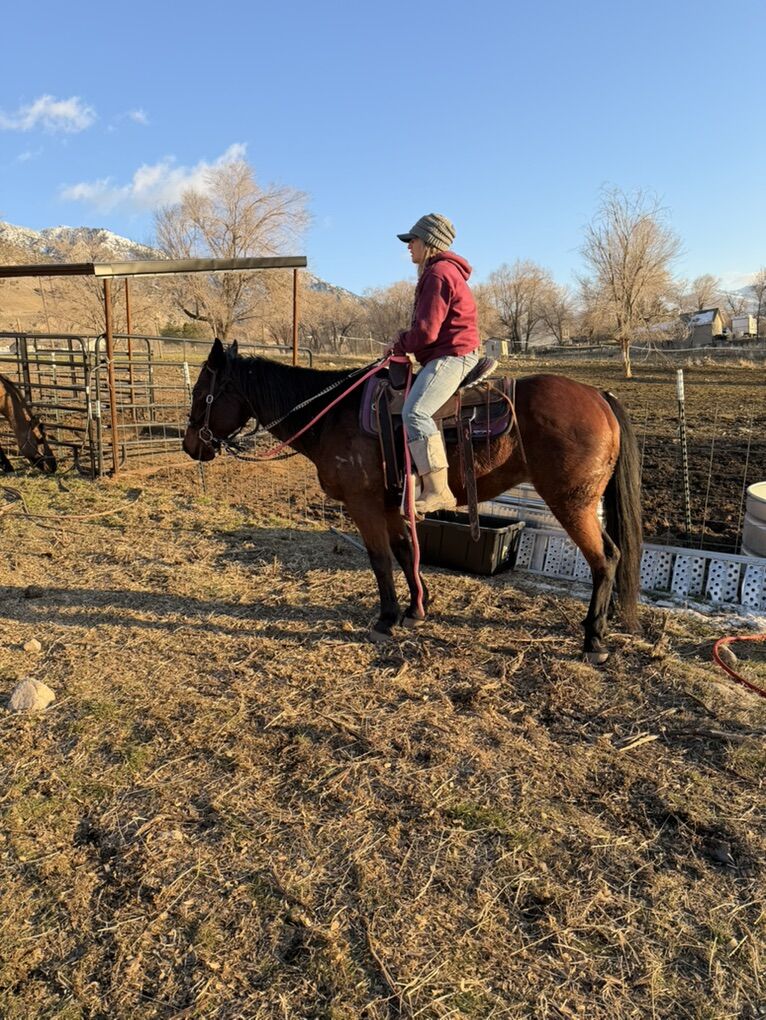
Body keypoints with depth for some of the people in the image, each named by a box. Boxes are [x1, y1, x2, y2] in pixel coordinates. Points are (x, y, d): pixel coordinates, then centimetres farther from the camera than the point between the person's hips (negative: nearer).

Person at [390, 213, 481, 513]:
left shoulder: (438, 274, -12)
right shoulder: (440, 271, 23)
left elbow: (426, 331, -19)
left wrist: (401, 344, -1)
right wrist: (406, 340, 10)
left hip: (451, 356, -12)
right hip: (447, 355, 12)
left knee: (414, 411, -30)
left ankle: (438, 491, -35)